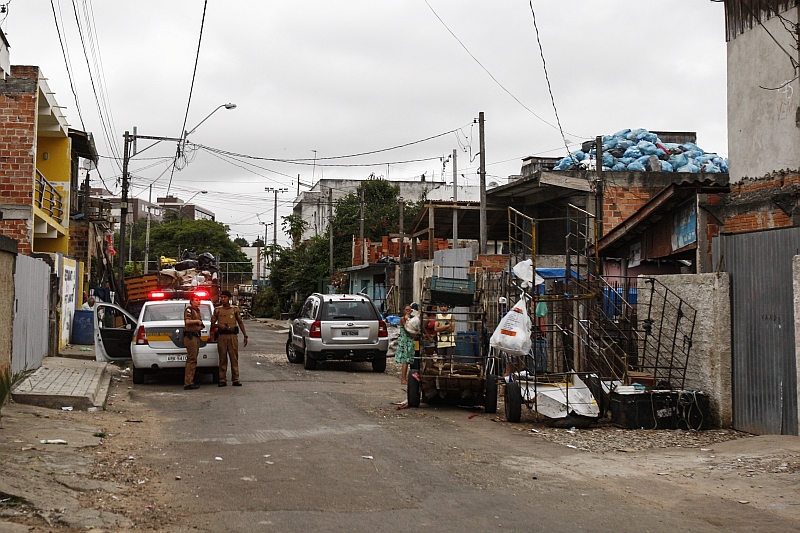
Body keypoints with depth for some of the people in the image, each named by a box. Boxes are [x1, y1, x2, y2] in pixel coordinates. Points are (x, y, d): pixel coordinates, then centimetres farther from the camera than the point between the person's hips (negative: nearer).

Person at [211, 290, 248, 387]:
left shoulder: (235, 309, 9)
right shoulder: (217, 310, 9)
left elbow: (240, 322, 11)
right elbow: (212, 322, 11)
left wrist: (245, 335, 7)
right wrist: (219, 325, -11)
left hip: (233, 336, 0)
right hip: (221, 336, 0)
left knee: (234, 358, -1)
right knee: (222, 358, 1)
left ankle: (235, 380, 2)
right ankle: (222, 380, 5)